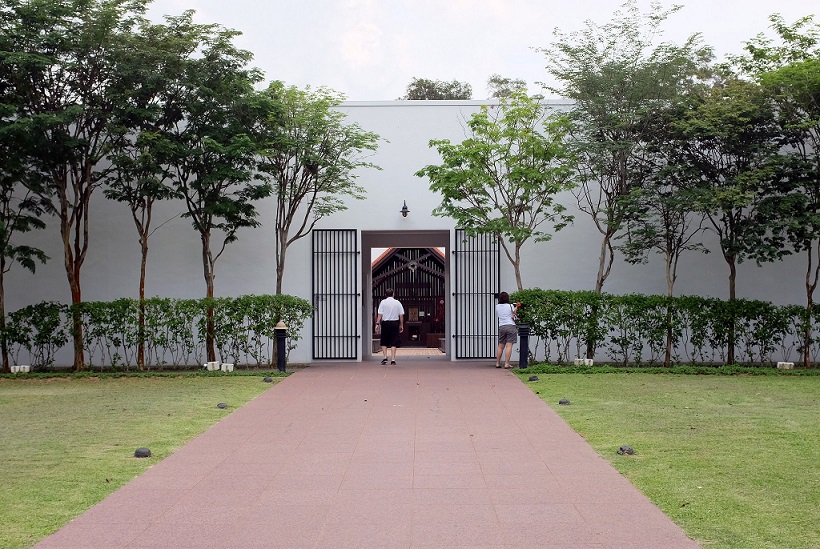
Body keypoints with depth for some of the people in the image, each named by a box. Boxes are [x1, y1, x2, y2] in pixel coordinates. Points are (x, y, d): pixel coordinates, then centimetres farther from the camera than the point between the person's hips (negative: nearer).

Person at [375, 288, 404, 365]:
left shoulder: (383, 302, -2)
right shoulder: (397, 302, 3)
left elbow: (380, 314, -8)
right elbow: (401, 315, 1)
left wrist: (377, 324, -7)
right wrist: (401, 325, 8)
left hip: (385, 323, -1)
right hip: (395, 323, 1)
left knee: (383, 342, 12)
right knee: (393, 343, 4)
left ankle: (385, 357, 0)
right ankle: (393, 359, -1)